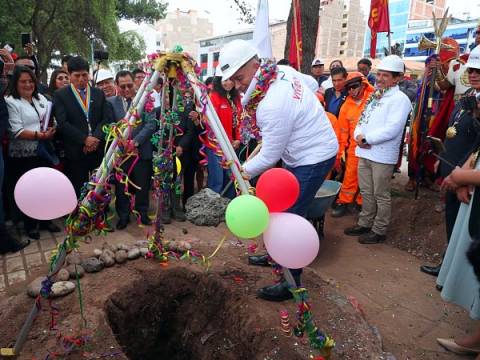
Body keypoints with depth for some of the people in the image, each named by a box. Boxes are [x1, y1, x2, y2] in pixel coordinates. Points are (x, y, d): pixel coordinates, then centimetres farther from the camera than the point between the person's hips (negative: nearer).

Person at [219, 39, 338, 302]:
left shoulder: (272, 106, -30)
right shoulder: (282, 70, -3)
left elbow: (269, 156, -22)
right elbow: (312, 84, 16)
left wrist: (244, 171, -6)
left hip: (314, 158, -10)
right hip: (301, 154, 10)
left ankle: (292, 282, 5)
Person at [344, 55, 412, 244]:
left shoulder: (400, 99, -9)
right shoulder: (375, 97, 16)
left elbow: (392, 129, -19)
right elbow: (362, 119, 15)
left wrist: (366, 138, -15)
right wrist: (358, 135, -7)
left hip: (383, 156, -7)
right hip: (365, 152, 7)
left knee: (381, 195, 4)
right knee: (366, 192, 16)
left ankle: (379, 231, 16)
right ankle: (365, 223, 30)